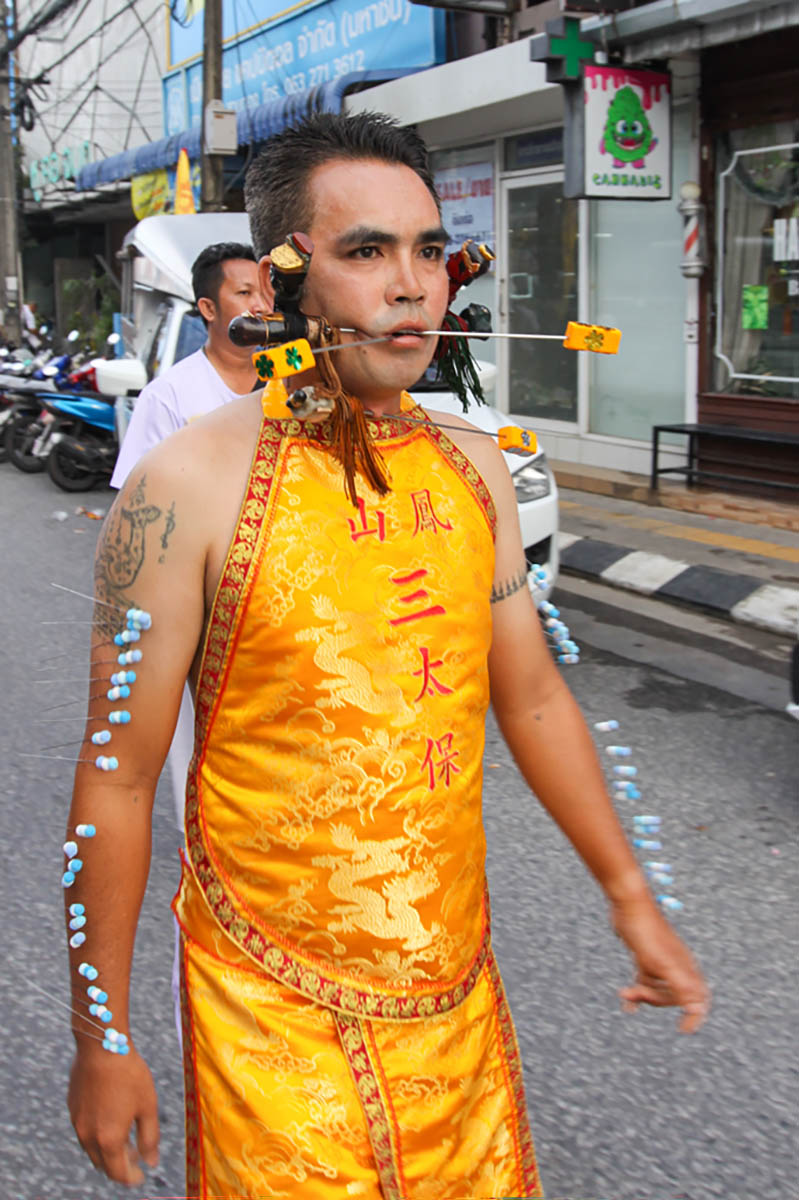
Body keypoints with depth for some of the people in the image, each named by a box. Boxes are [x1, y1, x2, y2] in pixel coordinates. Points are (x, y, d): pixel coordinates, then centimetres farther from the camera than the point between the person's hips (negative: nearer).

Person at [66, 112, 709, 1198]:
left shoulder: (472, 467, 1)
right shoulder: (190, 485, -16)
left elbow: (532, 697, 10)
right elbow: (120, 776, -11)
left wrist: (630, 896, 12)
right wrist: (104, 1035, -6)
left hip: (460, 987, 5)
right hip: (275, 1014, -5)